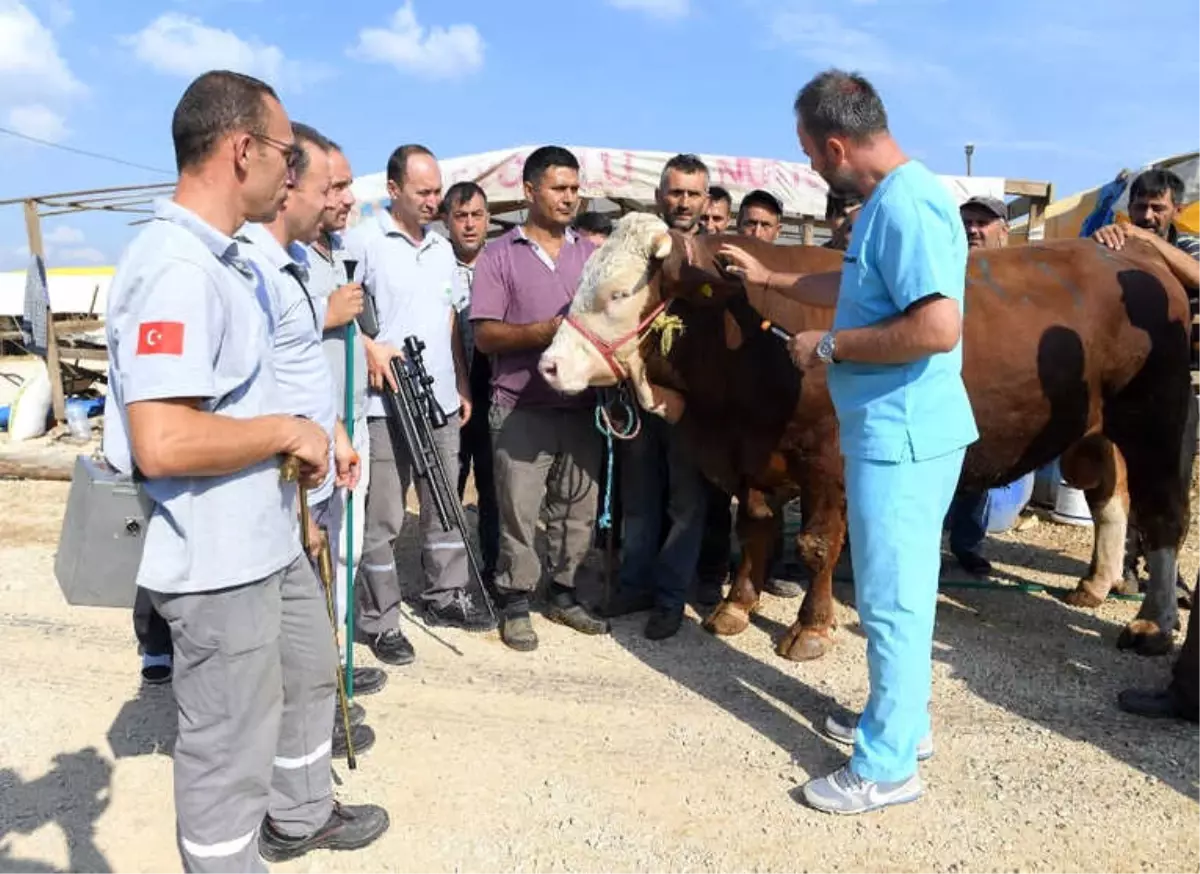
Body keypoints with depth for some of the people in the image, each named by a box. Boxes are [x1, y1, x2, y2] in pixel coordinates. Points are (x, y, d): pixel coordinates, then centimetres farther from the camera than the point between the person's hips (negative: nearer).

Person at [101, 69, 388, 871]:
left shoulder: (224, 258, 8)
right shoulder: (176, 268, -25)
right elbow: (162, 442, -33)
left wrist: (302, 444, 9)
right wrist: (287, 431, -20)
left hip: (270, 540, 11)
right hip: (216, 562, -11)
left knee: (310, 674, 27)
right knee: (230, 748, 8)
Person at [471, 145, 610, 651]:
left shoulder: (591, 253, 12)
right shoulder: (500, 255, 0)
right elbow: (485, 335, -6)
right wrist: (543, 332, -19)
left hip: (582, 407, 4)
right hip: (522, 410, -4)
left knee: (578, 509, 10)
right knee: (518, 510, 2)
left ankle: (563, 594, 25)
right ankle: (515, 604, 15)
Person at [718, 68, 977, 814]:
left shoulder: (906, 206, -21)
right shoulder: (889, 202, 11)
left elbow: (938, 327, -30)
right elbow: (859, 289, 25)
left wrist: (831, 346, -19)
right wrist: (772, 279, 28)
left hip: (902, 435, -10)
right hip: (897, 431, 10)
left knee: (890, 599, 1)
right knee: (899, 591, 21)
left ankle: (888, 766, 16)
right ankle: (901, 720, 38)